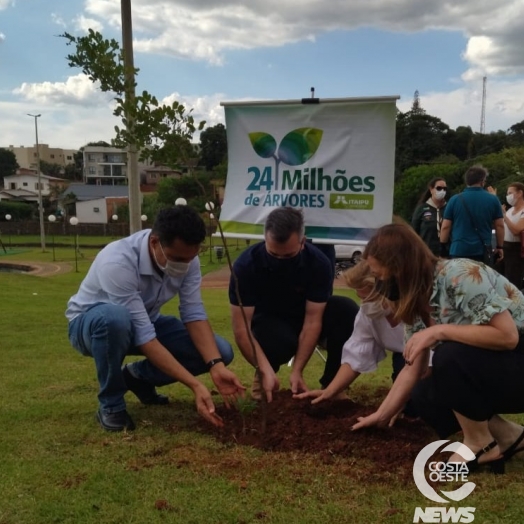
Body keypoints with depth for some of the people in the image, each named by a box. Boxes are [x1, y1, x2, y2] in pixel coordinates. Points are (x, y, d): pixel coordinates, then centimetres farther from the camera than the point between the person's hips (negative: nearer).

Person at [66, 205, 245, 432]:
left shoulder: (186, 256, -19)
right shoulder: (118, 262, -37)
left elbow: (194, 314, -18)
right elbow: (144, 336, -38)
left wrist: (216, 366, -32)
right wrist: (195, 385, -40)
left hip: (144, 321, 5)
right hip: (91, 323, -5)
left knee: (221, 352, -13)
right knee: (115, 318, -44)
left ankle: (139, 375, 10)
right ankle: (111, 405, -17)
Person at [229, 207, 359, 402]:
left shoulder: (319, 263, -24)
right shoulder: (246, 264, -27)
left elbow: (312, 321, -24)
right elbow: (241, 328, -28)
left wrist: (297, 370, -31)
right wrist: (265, 371, -39)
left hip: (304, 317, 2)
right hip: (268, 322, -2)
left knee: (347, 311, -27)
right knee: (282, 341, -38)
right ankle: (262, 376, -1)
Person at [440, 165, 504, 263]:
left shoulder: (454, 199, -1)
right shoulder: (493, 200, 2)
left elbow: (445, 227, 0)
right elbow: (499, 226, 4)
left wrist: (443, 248, 9)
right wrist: (500, 247, 14)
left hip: (459, 250, -1)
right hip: (483, 251, 1)